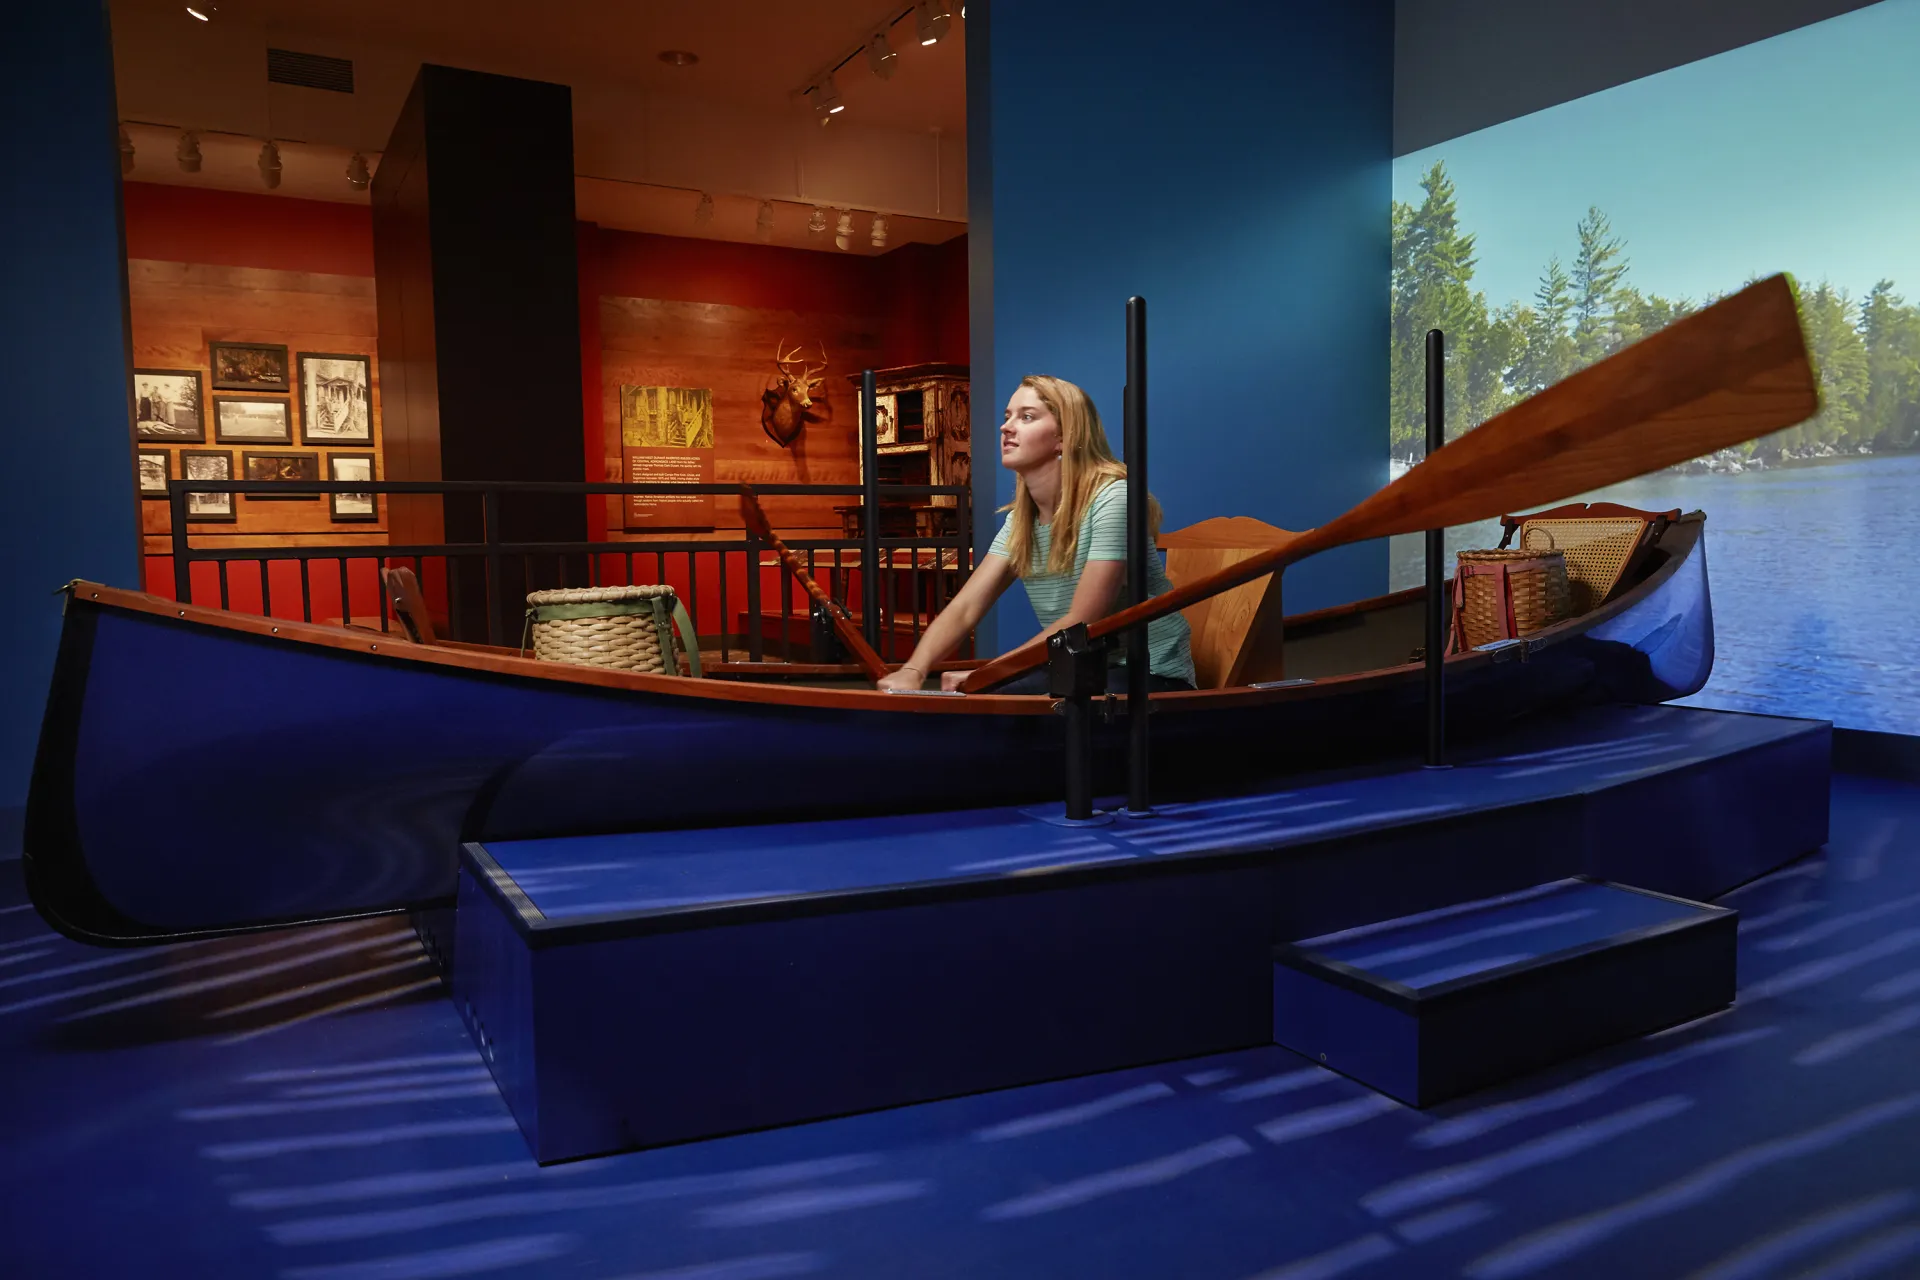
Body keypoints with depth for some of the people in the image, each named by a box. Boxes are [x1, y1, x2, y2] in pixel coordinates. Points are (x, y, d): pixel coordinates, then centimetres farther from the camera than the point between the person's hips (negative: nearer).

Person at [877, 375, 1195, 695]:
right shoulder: (1020, 520, 5)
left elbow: (1080, 623, -21)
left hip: (1149, 674, -6)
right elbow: (964, 608, -3)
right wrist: (913, 671, -21)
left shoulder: (1111, 499, -19)